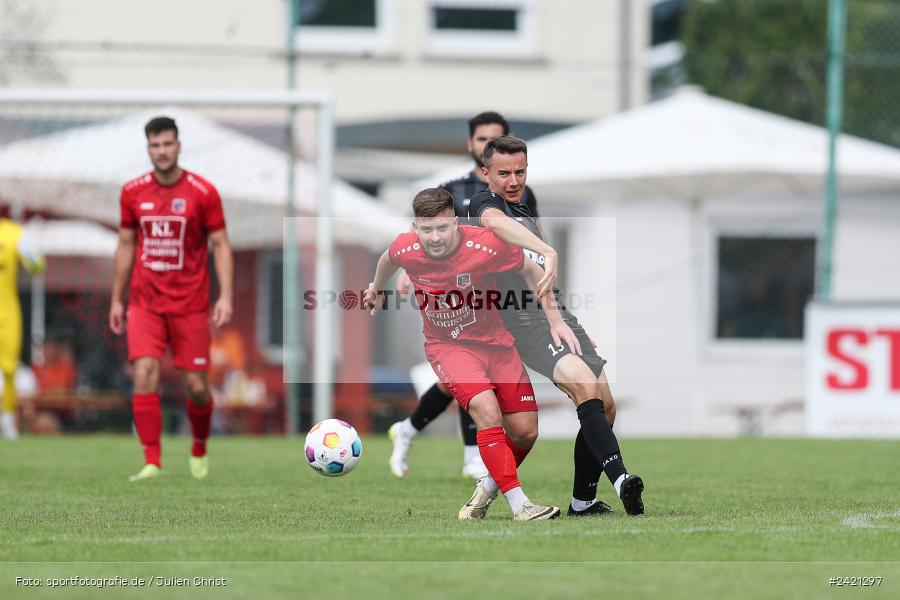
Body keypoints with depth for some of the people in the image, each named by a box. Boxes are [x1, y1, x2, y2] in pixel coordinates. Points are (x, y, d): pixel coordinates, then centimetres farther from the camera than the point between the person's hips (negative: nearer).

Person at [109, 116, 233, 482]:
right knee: (144, 375, -15)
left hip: (190, 305, -1)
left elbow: (221, 245, -3)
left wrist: (225, 296, -14)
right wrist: (116, 300, 12)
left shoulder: (203, 192, -6)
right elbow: (126, 245, 12)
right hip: (145, 303, 2)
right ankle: (152, 463, -13)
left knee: (196, 386, 1)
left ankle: (199, 450, 30)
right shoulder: (132, 192, 2)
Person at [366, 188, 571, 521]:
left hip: (493, 340, 1)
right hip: (447, 345, -1)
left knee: (525, 432, -2)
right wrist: (377, 287, 31)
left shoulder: (487, 245, -23)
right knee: (486, 409, -27)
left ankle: (490, 485, 26)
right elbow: (389, 259, 11)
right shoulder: (405, 250, -16)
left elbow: (530, 271, -5)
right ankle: (519, 504, -25)